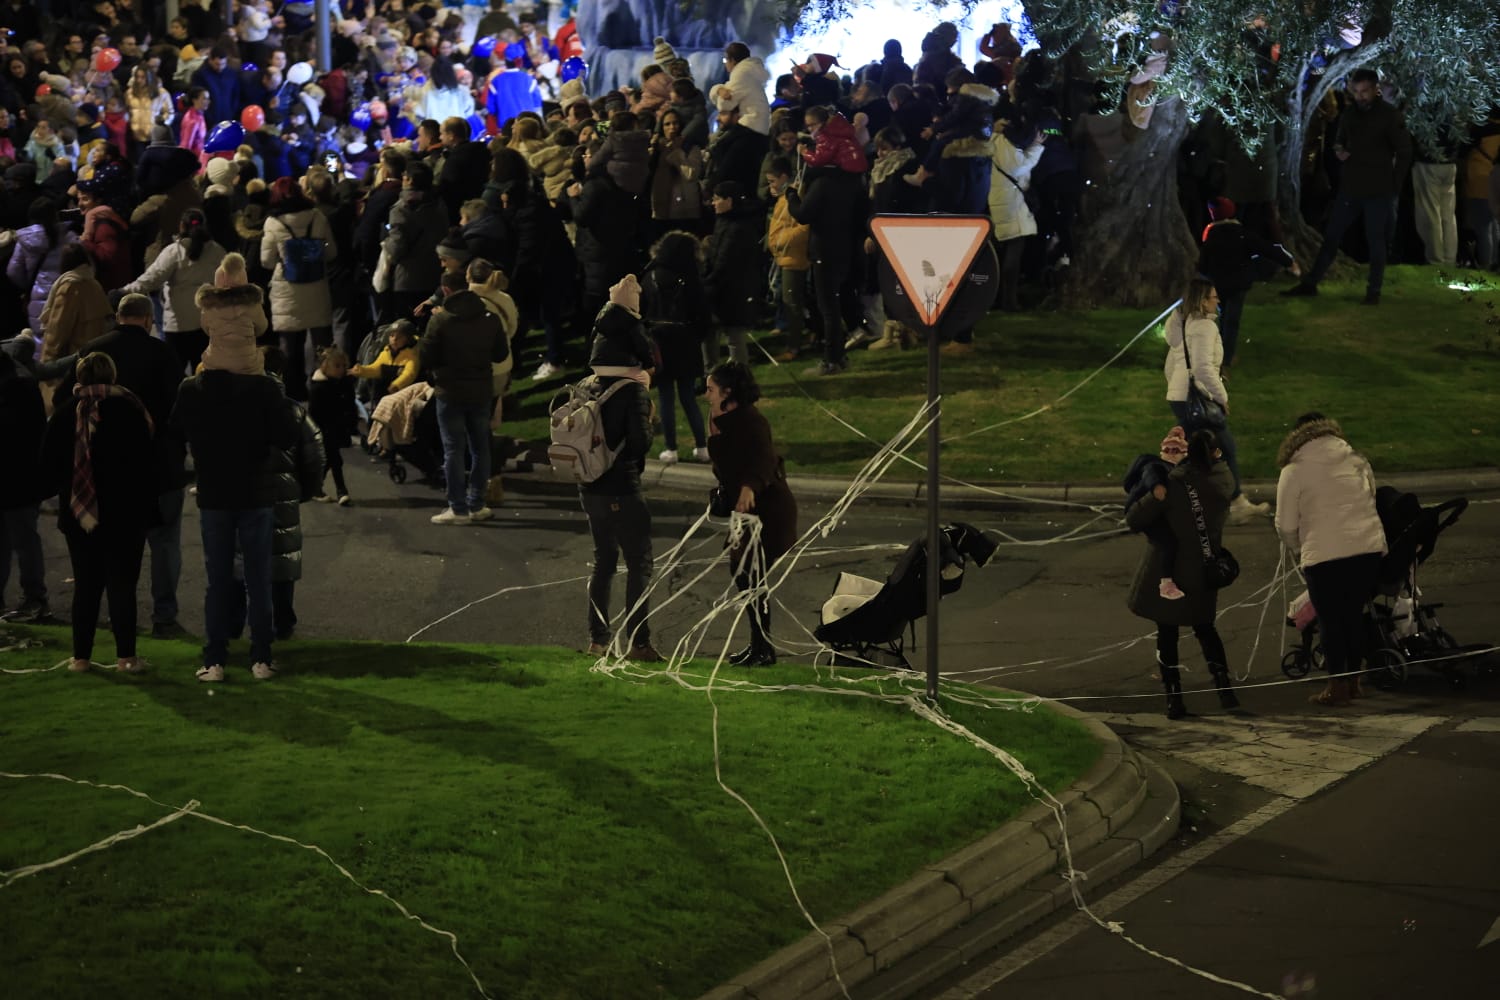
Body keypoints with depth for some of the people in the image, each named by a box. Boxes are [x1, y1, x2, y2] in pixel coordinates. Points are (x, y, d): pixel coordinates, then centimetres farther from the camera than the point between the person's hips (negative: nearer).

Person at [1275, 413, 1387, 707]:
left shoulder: (1294, 471, -1)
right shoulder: (1357, 461, 13)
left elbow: (1286, 526, 0)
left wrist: (1298, 548, 21)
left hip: (1325, 555, -5)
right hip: (1370, 549, 5)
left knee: (1330, 619, 7)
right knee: (1354, 614, 18)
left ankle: (1338, 686, 10)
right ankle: (1353, 679, 26)